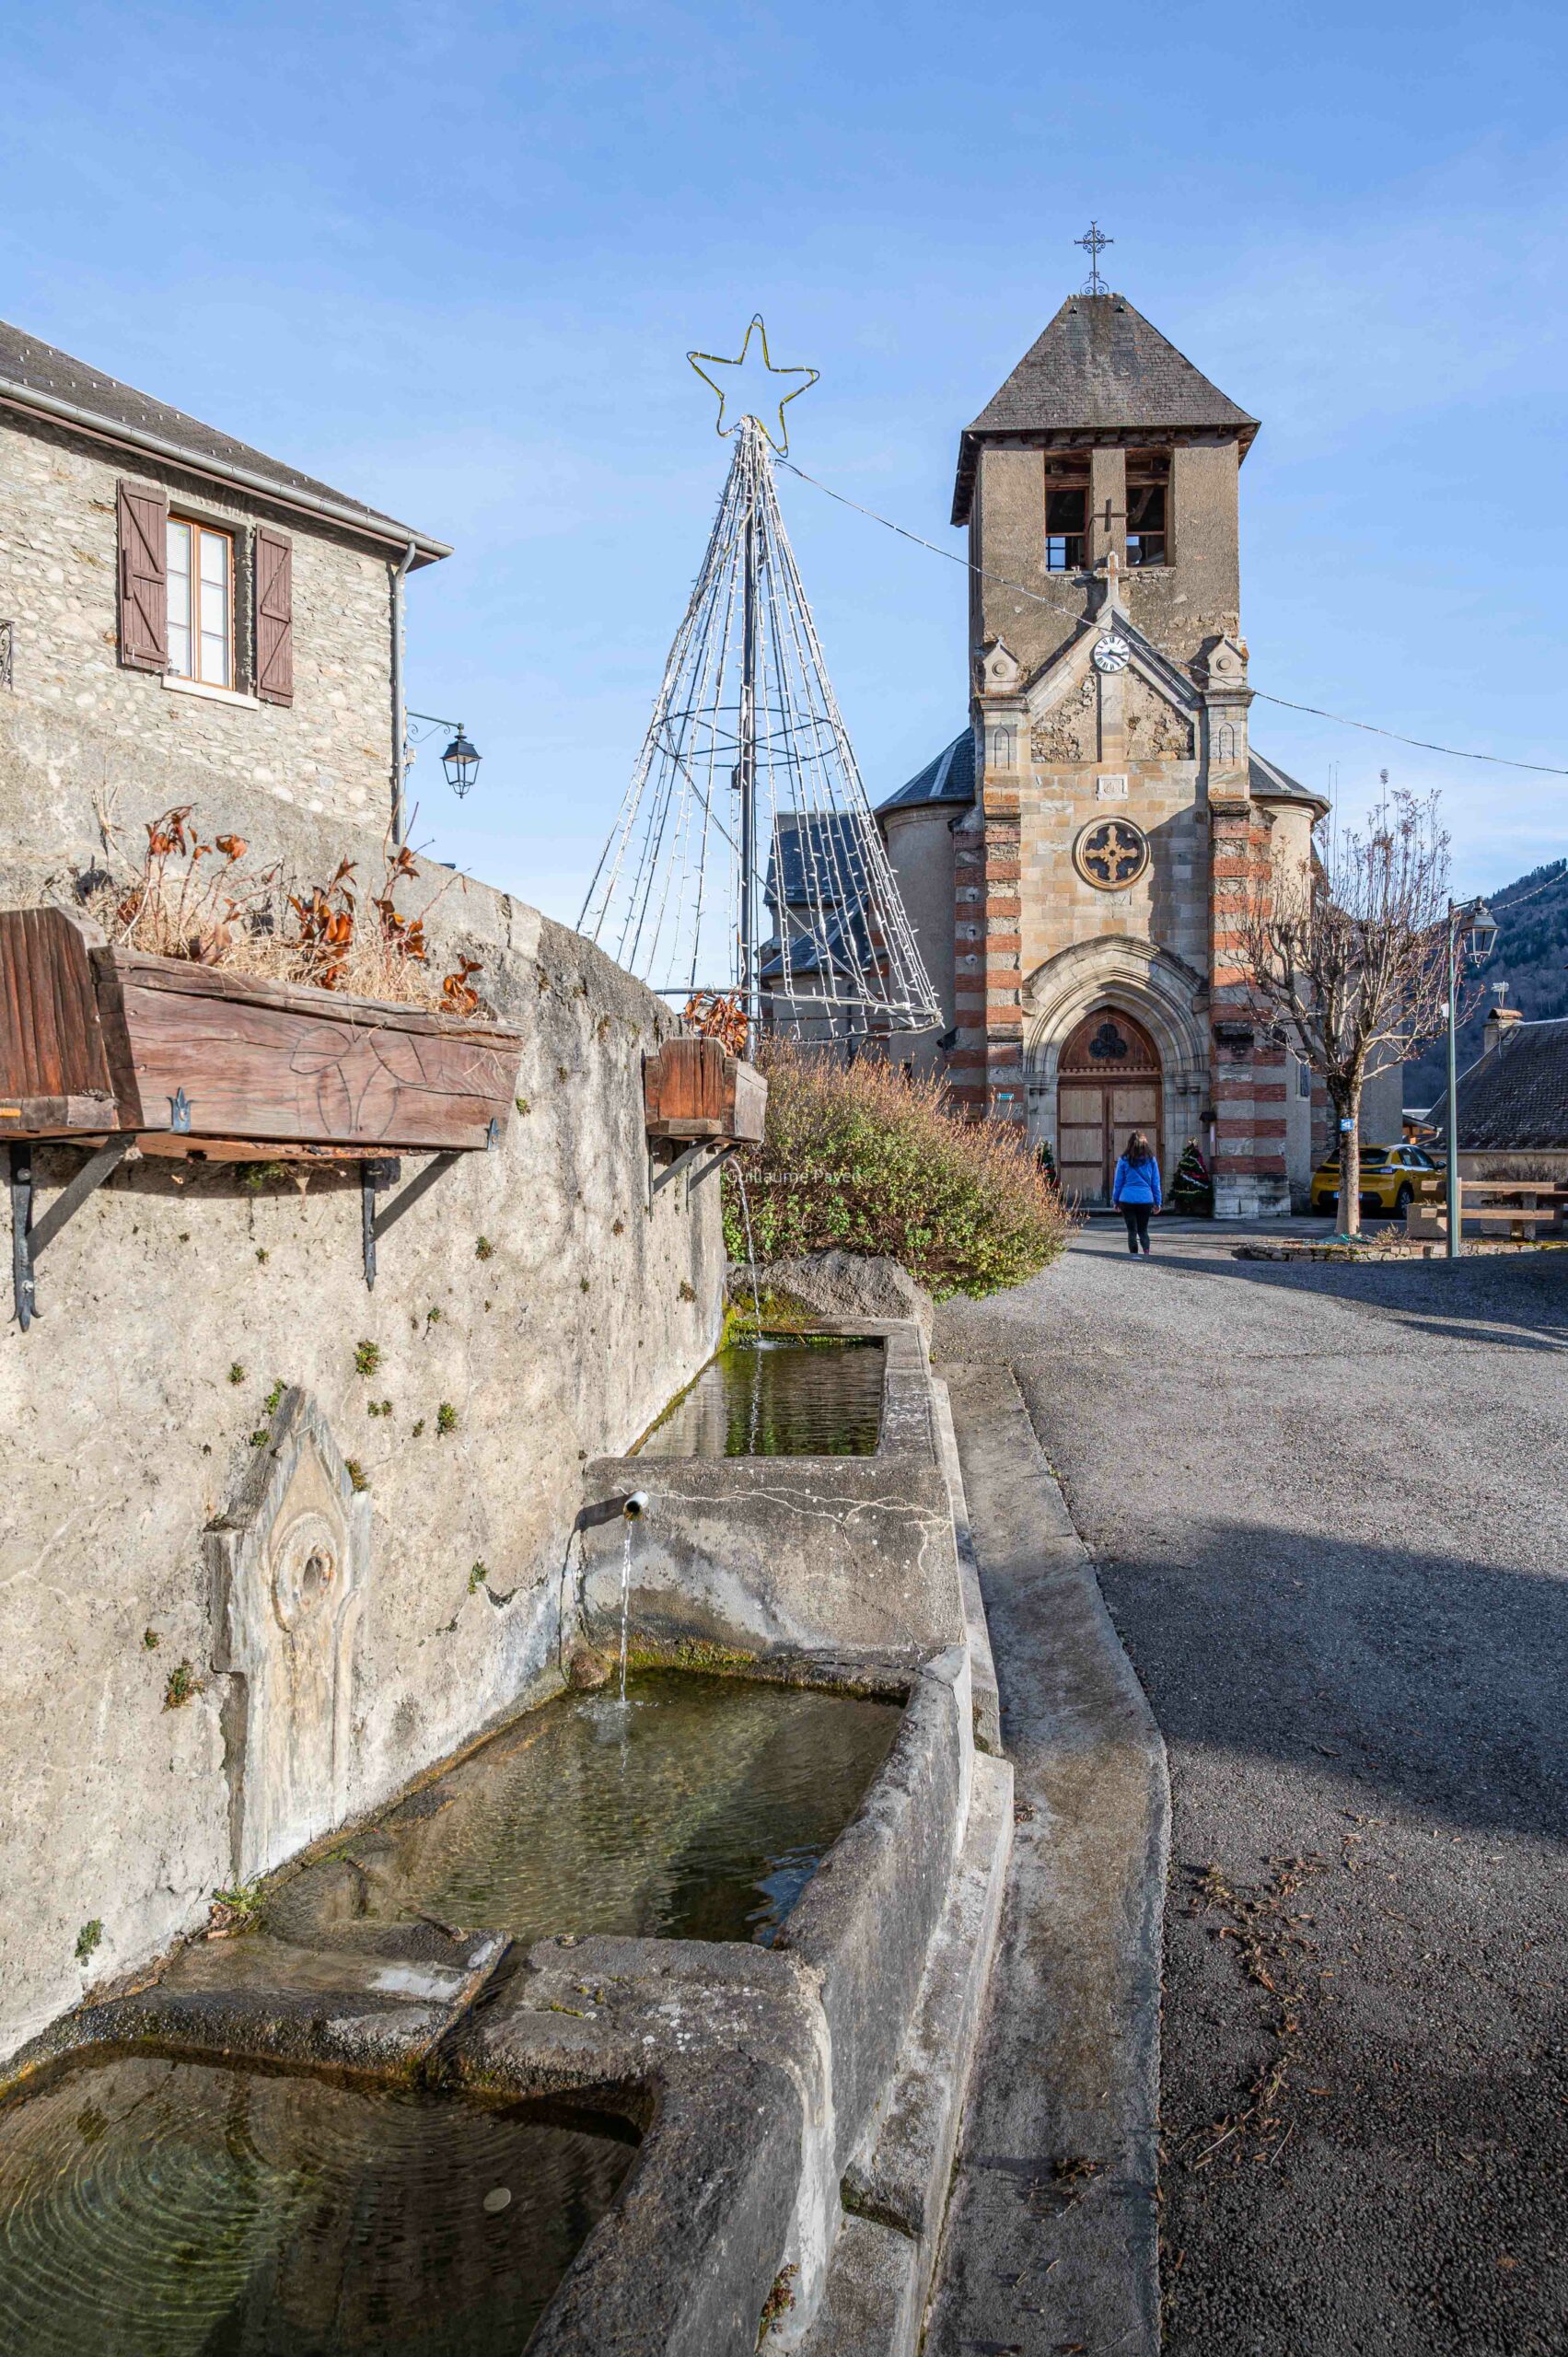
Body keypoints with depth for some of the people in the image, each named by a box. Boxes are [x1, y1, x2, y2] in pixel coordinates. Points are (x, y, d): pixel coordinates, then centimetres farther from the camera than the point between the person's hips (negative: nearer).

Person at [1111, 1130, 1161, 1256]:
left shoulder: (1124, 1160, -1)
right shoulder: (1151, 1159, 4)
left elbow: (1117, 1182, 3)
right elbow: (1156, 1183, 7)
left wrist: (1115, 1200, 12)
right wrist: (1157, 1202, 12)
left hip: (1127, 1199, -2)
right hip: (1146, 1200, 2)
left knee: (1132, 1230, 6)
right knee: (1143, 1230, 12)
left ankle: (1134, 1255, 0)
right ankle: (1146, 1251, -13)